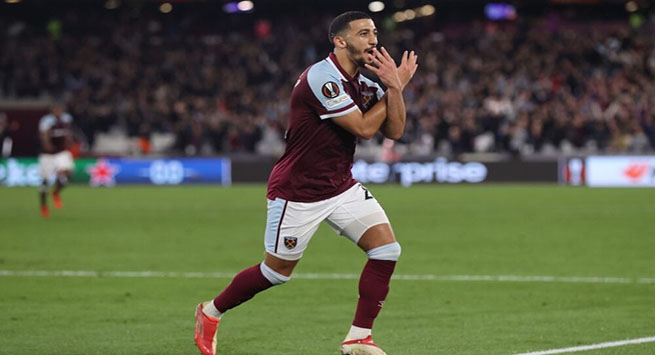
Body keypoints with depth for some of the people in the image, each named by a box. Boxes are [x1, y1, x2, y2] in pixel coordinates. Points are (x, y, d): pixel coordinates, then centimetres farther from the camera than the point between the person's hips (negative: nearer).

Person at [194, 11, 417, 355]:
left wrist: (394, 87, -15)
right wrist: (395, 86, -12)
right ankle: (210, 312, 29)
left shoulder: (364, 84, 5)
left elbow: (394, 130, -1)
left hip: (342, 187, 8)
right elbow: (363, 127, -23)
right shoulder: (322, 77, -22)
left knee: (386, 248, -9)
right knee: (277, 271, 4)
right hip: (298, 193, -8)